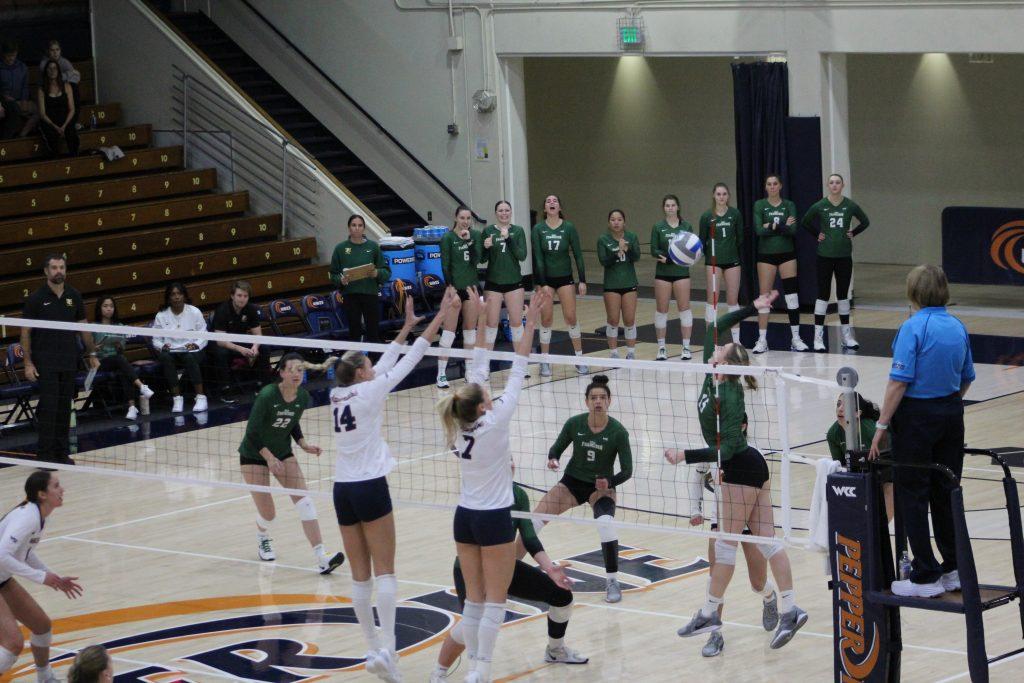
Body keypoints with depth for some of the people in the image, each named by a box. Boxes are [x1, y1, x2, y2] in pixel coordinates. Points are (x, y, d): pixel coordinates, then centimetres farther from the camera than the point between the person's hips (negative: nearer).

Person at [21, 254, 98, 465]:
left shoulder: (74, 296, 6)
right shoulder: (36, 298, -5)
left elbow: (83, 327, 15)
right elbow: (25, 332, -3)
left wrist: (91, 354, 11)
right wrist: (28, 363, -9)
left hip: (69, 361, 4)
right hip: (45, 362, -4)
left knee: (65, 408, 7)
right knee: (49, 408, -7)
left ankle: (62, 452, 14)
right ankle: (45, 454, -2)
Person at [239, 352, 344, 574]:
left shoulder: (303, 397, -9)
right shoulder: (267, 395, -26)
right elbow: (252, 432, -20)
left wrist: (303, 444, -5)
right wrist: (269, 457, -27)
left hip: (283, 453, 4)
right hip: (254, 454, -4)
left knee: (304, 501, -15)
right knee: (267, 513, -4)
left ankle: (322, 559, -22)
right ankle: (262, 539, 36)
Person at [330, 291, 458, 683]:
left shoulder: (338, 394, 9)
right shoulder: (368, 393, -8)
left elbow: (385, 365, 20)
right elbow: (409, 361, -7)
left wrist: (407, 327, 26)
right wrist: (441, 316, -4)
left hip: (342, 489, 6)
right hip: (370, 488, -6)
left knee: (360, 574, 7)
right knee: (384, 571, -6)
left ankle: (373, 648, 10)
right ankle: (387, 648, -16)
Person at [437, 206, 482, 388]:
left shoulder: (475, 235, 5)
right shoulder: (448, 238, -6)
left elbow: (476, 259, -4)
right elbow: (445, 265, -8)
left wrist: (468, 240, -13)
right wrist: (450, 287, -15)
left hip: (471, 287, 5)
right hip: (454, 287, -5)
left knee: (470, 329, 9)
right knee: (449, 330, -7)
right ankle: (441, 373, -7)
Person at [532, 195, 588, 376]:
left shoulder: (569, 228, -5)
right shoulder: (538, 229, -6)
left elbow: (578, 255, -3)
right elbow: (538, 258, -7)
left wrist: (582, 280, -7)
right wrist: (543, 284, -12)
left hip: (565, 277, 0)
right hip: (545, 278, 0)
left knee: (571, 317, -2)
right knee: (546, 319, 0)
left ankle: (579, 358, 10)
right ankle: (545, 362, 8)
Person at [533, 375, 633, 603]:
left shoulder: (618, 431, -18)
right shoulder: (574, 424, -13)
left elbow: (627, 471, -12)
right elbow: (556, 449, 1)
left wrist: (609, 481, -31)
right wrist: (552, 460, -22)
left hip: (601, 486, -2)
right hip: (573, 481, 2)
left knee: (605, 522, -32)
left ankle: (612, 581, -18)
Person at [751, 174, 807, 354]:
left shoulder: (789, 205, 4)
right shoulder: (759, 205, -1)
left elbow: (793, 230, -9)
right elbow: (759, 230, -13)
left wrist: (773, 226, -18)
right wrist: (783, 227, -15)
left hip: (787, 253, 2)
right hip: (766, 254, -2)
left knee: (792, 294, -2)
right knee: (765, 295, -2)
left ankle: (795, 338, 4)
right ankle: (762, 339, 4)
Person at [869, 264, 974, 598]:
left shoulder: (913, 328, -15)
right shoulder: (959, 328, 5)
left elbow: (899, 381, -19)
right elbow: (966, 379, 13)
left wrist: (882, 425, -14)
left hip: (917, 415, -7)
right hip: (951, 414, 7)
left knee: (912, 496, 1)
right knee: (946, 492, 15)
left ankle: (926, 577, 2)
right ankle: (955, 570, 20)